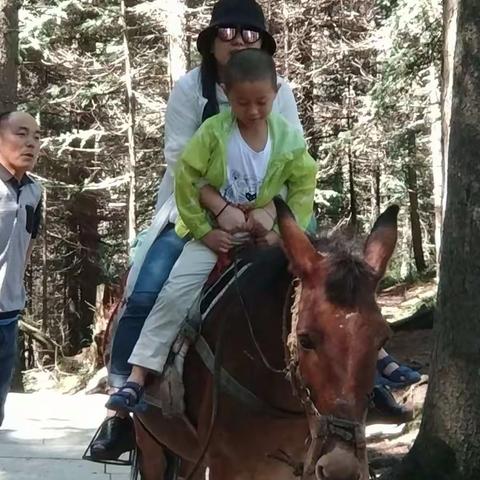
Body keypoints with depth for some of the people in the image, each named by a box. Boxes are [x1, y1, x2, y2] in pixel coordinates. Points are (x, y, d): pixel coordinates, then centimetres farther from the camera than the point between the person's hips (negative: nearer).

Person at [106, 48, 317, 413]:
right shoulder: (213, 132, -14)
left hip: (266, 233, 2)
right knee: (176, 293, -16)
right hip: (213, 230, -2)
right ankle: (137, 379, -13)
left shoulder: (289, 136, -7)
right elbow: (185, 181, -11)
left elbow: (303, 186, 2)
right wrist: (203, 231, -11)